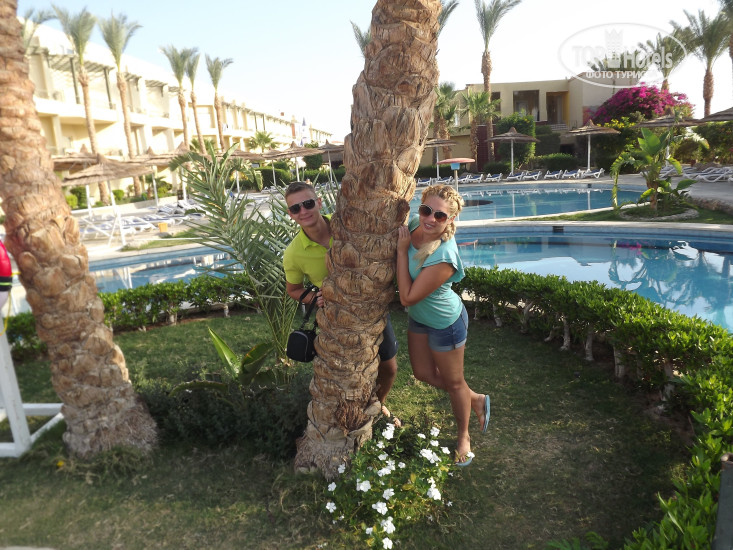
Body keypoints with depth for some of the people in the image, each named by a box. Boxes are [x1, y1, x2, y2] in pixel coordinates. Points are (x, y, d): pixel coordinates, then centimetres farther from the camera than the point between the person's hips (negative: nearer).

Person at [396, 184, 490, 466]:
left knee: (453, 381, 14)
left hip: (445, 323, -8)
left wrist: (402, 250, -31)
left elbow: (407, 297, -32)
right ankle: (476, 400, 45)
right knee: (424, 373, 21)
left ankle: (463, 437, 42)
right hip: (418, 317, 8)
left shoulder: (443, 258, -37)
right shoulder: (414, 223, -16)